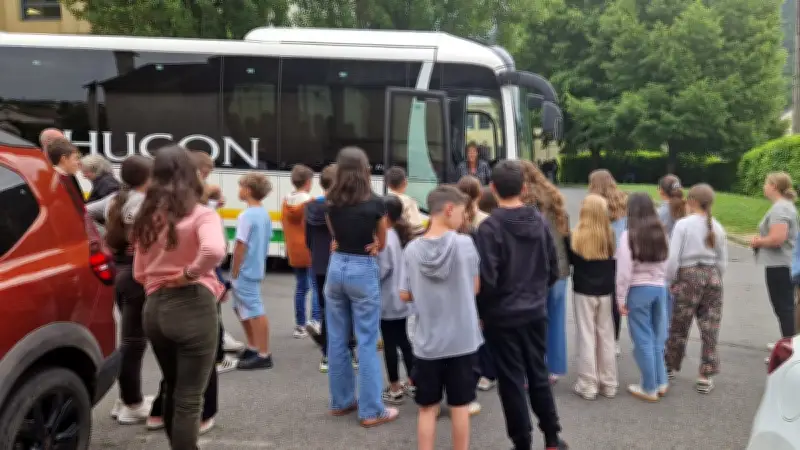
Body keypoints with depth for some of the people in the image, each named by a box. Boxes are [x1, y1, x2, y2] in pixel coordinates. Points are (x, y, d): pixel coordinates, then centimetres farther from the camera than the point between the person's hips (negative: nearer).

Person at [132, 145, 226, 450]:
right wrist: (190, 273, -14)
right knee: (189, 398, 1)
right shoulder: (201, 215, -10)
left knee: (172, 390, 23)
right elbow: (214, 251, -30)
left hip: (154, 309, 6)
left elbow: (140, 274, 12)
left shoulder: (147, 218, 9)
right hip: (193, 308, -6)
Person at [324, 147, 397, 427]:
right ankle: (371, 410, 5)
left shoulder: (331, 203, 1)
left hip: (337, 268, 5)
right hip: (363, 271, -5)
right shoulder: (375, 204, -10)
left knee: (337, 339, 13)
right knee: (367, 343, 0)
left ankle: (341, 401, 24)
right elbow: (382, 244, 3)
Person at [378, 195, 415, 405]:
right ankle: (412, 384, 24)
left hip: (388, 300, -8)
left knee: (390, 343, 1)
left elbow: (382, 269, -21)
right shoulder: (404, 235, 8)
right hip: (403, 298, 9)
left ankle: (395, 389, 9)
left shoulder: (385, 238, -19)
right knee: (403, 340, 17)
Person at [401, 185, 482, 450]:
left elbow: (405, 295, -1)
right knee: (460, 406, 13)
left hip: (426, 343, 1)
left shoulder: (412, 249, -6)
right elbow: (475, 288, -1)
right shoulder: (465, 244, -11)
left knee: (427, 408, 12)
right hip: (461, 340, -1)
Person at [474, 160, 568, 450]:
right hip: (536, 312, 5)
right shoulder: (540, 221, 1)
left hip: (502, 316, -5)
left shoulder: (490, 227, -17)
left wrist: (481, 312, -4)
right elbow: (553, 269, 7)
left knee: (511, 381, 6)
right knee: (538, 374, 17)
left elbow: (486, 279, -19)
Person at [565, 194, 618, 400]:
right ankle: (609, 384, 19)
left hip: (583, 291, -2)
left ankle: (588, 385, 8)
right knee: (606, 336, 12)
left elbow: (569, 260, 2)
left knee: (586, 336, 4)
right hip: (606, 291, 2)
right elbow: (615, 265, 3)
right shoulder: (610, 236, -6)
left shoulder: (575, 237, -12)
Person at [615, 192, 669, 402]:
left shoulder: (629, 235, -13)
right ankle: (660, 382, 25)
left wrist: (621, 298, -6)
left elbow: (624, 271, -13)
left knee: (643, 339, 4)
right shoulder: (661, 233, 3)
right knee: (657, 336, 17)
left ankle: (649, 388, 11)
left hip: (638, 290, -5)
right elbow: (665, 264, 9)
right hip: (660, 287, 6)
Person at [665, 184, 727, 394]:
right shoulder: (717, 227, 3)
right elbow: (723, 261, 7)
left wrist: (670, 280, -1)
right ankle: (706, 377, 10)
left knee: (679, 327, 11)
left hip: (688, 276, -3)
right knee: (710, 328, 7)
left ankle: (671, 368, 27)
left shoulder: (683, 224, -10)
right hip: (711, 276, 3)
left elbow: (673, 257, -13)